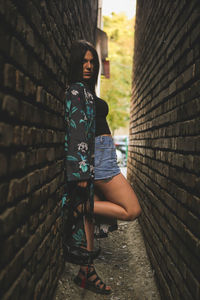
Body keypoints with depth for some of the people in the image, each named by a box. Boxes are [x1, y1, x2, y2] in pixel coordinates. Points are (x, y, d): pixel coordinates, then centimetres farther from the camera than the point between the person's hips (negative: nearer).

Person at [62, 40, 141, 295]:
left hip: (96, 157, 10)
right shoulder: (77, 89, -9)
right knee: (132, 210, -7)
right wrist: (81, 170, -23)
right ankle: (79, 206, -8)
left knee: (88, 210, 8)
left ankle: (86, 272, 13)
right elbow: (77, 130, -18)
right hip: (97, 156, -10)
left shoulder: (84, 90, 20)